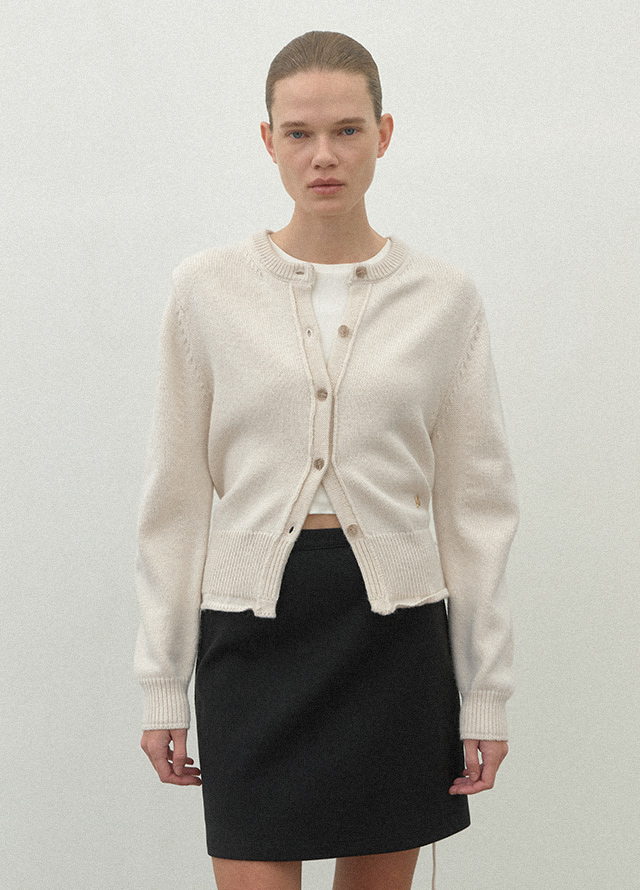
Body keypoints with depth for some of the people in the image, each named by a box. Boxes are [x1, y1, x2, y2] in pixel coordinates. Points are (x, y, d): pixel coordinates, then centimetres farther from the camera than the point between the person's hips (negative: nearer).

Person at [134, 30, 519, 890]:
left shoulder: (443, 297, 2)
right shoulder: (208, 288, 1)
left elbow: (477, 503, 5)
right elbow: (176, 496, 5)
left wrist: (486, 689, 3)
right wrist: (162, 680, 4)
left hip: (394, 624, 1)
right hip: (253, 619, -1)